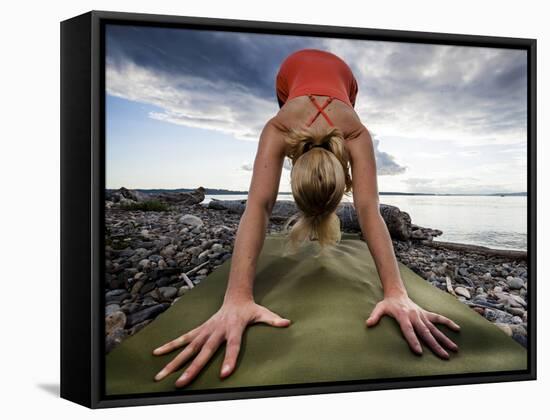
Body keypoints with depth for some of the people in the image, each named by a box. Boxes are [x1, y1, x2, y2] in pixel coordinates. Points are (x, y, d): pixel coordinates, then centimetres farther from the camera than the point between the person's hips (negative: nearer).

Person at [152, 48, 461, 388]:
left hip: (339, 74, 0)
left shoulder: (356, 137, -45)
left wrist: (397, 293, -63)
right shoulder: (277, 132, -46)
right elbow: (258, 207, -57)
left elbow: (369, 210, -53)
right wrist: (237, 298, -67)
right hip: (294, 71, 0)